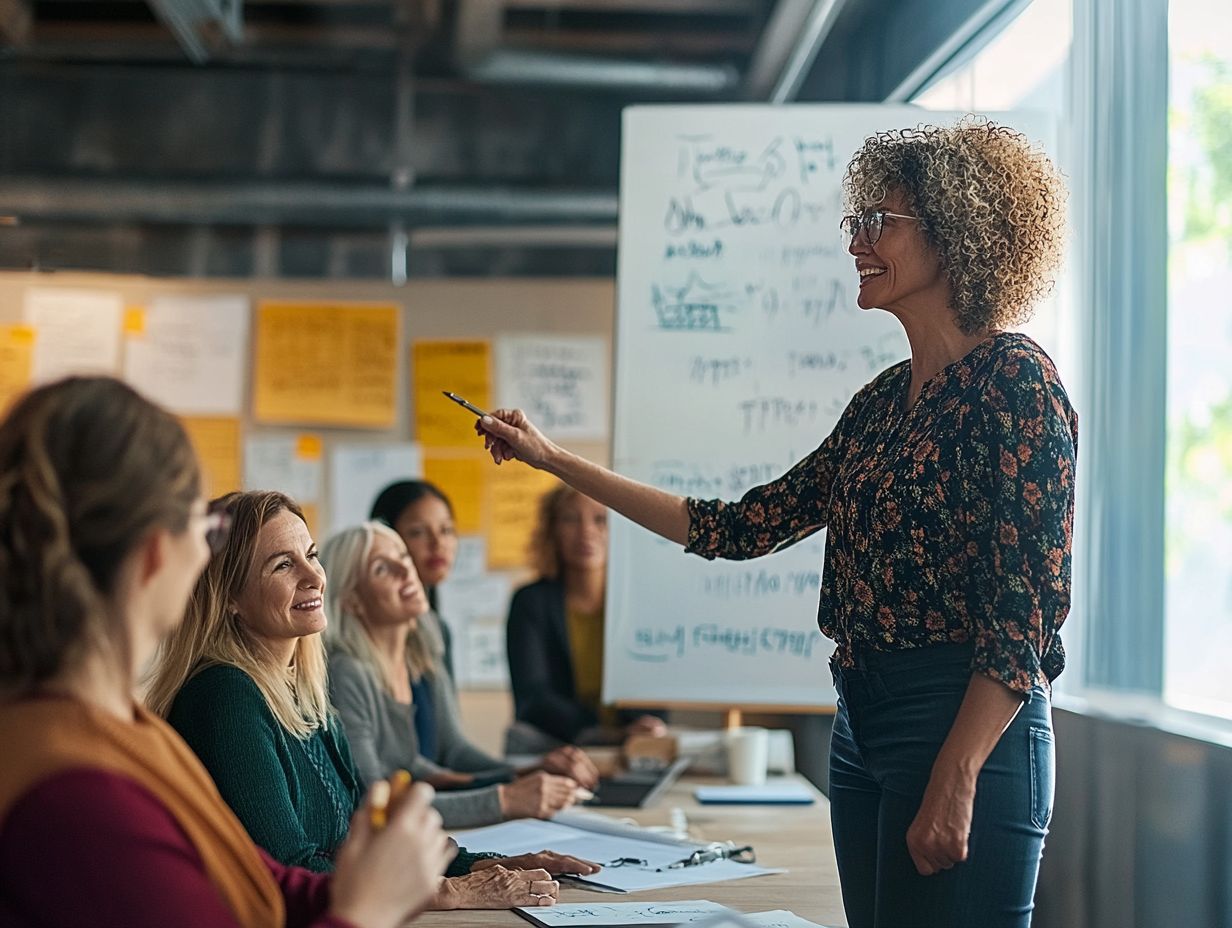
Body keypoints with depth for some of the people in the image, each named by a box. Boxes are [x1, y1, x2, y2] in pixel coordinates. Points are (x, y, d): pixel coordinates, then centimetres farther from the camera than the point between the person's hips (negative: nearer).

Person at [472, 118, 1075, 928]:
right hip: (862, 724, 8)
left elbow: (1029, 605, -16)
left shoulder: (1013, 378, -10)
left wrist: (955, 779, -22)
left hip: (969, 730, -8)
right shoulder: (884, 401, 14)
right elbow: (743, 528, 13)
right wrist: (554, 459, 14)